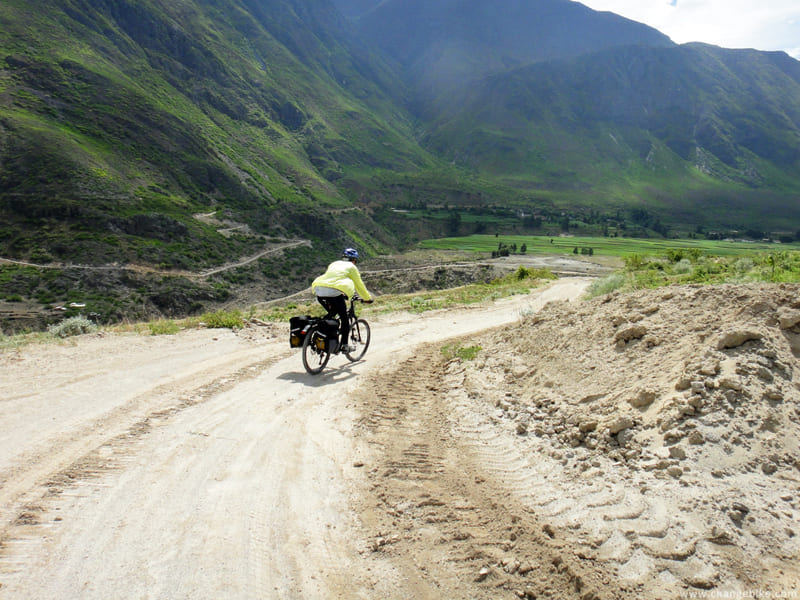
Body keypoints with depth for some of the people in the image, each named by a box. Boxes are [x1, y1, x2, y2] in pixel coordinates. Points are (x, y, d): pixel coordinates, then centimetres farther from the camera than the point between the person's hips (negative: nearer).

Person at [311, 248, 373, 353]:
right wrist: (367, 298, 32)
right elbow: (359, 285, 18)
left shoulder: (333, 264, 32)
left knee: (331, 314, 27)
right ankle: (344, 345, 9)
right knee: (344, 318, 9)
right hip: (334, 292, -6)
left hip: (319, 290, 6)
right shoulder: (351, 267, 15)